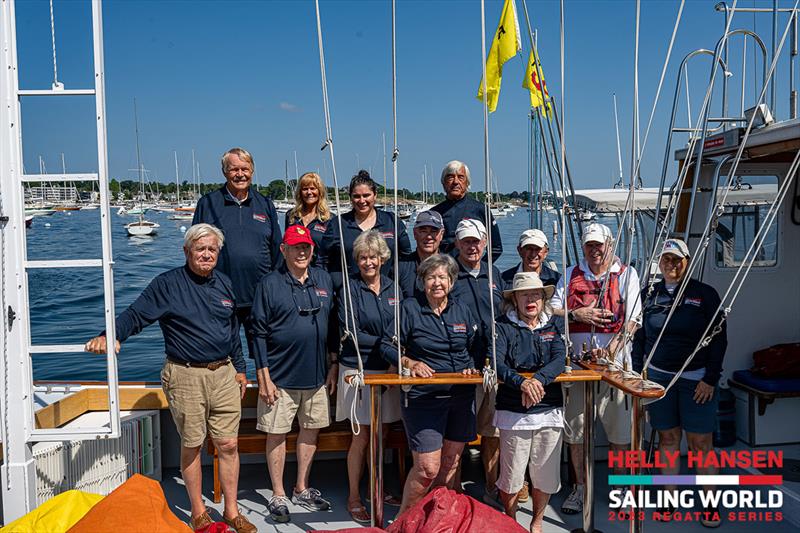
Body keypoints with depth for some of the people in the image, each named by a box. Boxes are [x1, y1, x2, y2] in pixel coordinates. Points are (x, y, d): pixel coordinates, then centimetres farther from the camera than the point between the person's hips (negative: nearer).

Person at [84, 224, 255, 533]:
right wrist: (109, 336, -31)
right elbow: (135, 315, -12)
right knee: (191, 446, 7)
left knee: (228, 444, 6)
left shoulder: (224, 283, 11)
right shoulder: (168, 284, -4)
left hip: (224, 374, 4)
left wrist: (240, 369, 19)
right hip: (186, 377, -4)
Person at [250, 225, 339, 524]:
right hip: (280, 376, -4)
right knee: (276, 434, 5)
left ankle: (302, 489, 30)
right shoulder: (270, 284, -6)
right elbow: (259, 333, -7)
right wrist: (263, 377, -11)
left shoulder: (324, 280, 6)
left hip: (316, 375, 4)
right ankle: (278, 496, 21)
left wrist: (333, 366, 8)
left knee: (311, 429, 13)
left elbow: (332, 327, 12)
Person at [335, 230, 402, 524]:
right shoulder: (349, 290, -6)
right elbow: (351, 334, -12)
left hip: (388, 370, 4)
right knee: (362, 437, 1)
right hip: (359, 370, -4)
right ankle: (354, 497, 15)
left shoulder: (393, 289, 8)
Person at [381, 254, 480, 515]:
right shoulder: (410, 308, -4)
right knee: (427, 468, -7)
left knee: (450, 462, 13)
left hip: (462, 397, 5)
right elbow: (388, 346, -4)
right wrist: (410, 362, -19)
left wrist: (473, 367, -2)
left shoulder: (462, 310, 9)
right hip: (423, 398, -5)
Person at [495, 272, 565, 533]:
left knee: (546, 475, 10)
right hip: (513, 412, -2)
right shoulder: (503, 327, -1)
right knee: (511, 476, 5)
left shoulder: (555, 325, 8)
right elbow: (495, 363, -14)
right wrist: (521, 382, -31)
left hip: (549, 411, 3)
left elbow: (559, 359, -7)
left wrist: (539, 379, -25)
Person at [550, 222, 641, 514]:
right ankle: (580, 487, 23)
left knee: (619, 430, 1)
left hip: (614, 362, -2)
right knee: (574, 429, 8)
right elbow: (552, 309, 10)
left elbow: (632, 319, -4)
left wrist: (611, 349, -18)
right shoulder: (571, 275, 14)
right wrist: (577, 314, -9)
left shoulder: (626, 274, 5)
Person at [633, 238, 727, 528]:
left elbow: (719, 339, -3)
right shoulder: (649, 295, 7)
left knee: (701, 442, 1)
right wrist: (638, 374, 5)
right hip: (658, 378, 3)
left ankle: (711, 504, 12)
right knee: (668, 438, 8)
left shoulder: (705, 294, -1)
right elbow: (639, 338, 11)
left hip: (697, 380, -2)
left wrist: (710, 379, -8)